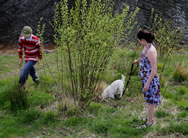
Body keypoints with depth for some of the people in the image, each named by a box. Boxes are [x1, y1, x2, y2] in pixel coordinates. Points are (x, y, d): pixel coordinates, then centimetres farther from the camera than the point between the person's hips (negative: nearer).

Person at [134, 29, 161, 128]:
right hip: (145, 77, 9)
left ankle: (149, 122, 20)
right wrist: (138, 61, 45)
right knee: (149, 99, 21)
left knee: (150, 101, 6)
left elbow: (154, 69, -26)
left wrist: (148, 83, -24)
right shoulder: (146, 46, 2)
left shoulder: (151, 50, -27)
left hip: (150, 79, -9)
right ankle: (150, 118, 36)